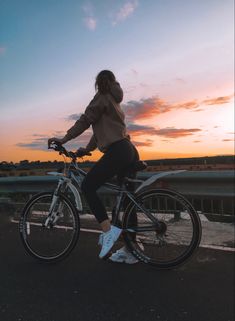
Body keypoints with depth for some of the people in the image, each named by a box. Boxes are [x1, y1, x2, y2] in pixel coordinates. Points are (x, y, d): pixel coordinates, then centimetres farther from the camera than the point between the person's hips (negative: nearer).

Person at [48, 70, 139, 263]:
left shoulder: (102, 98, 4)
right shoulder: (115, 102, 30)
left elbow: (85, 120, -5)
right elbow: (102, 129, 27)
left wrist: (64, 139, -2)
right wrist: (87, 149, 25)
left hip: (117, 151, -9)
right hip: (130, 152, 9)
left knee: (87, 186, -7)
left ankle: (108, 230, -17)